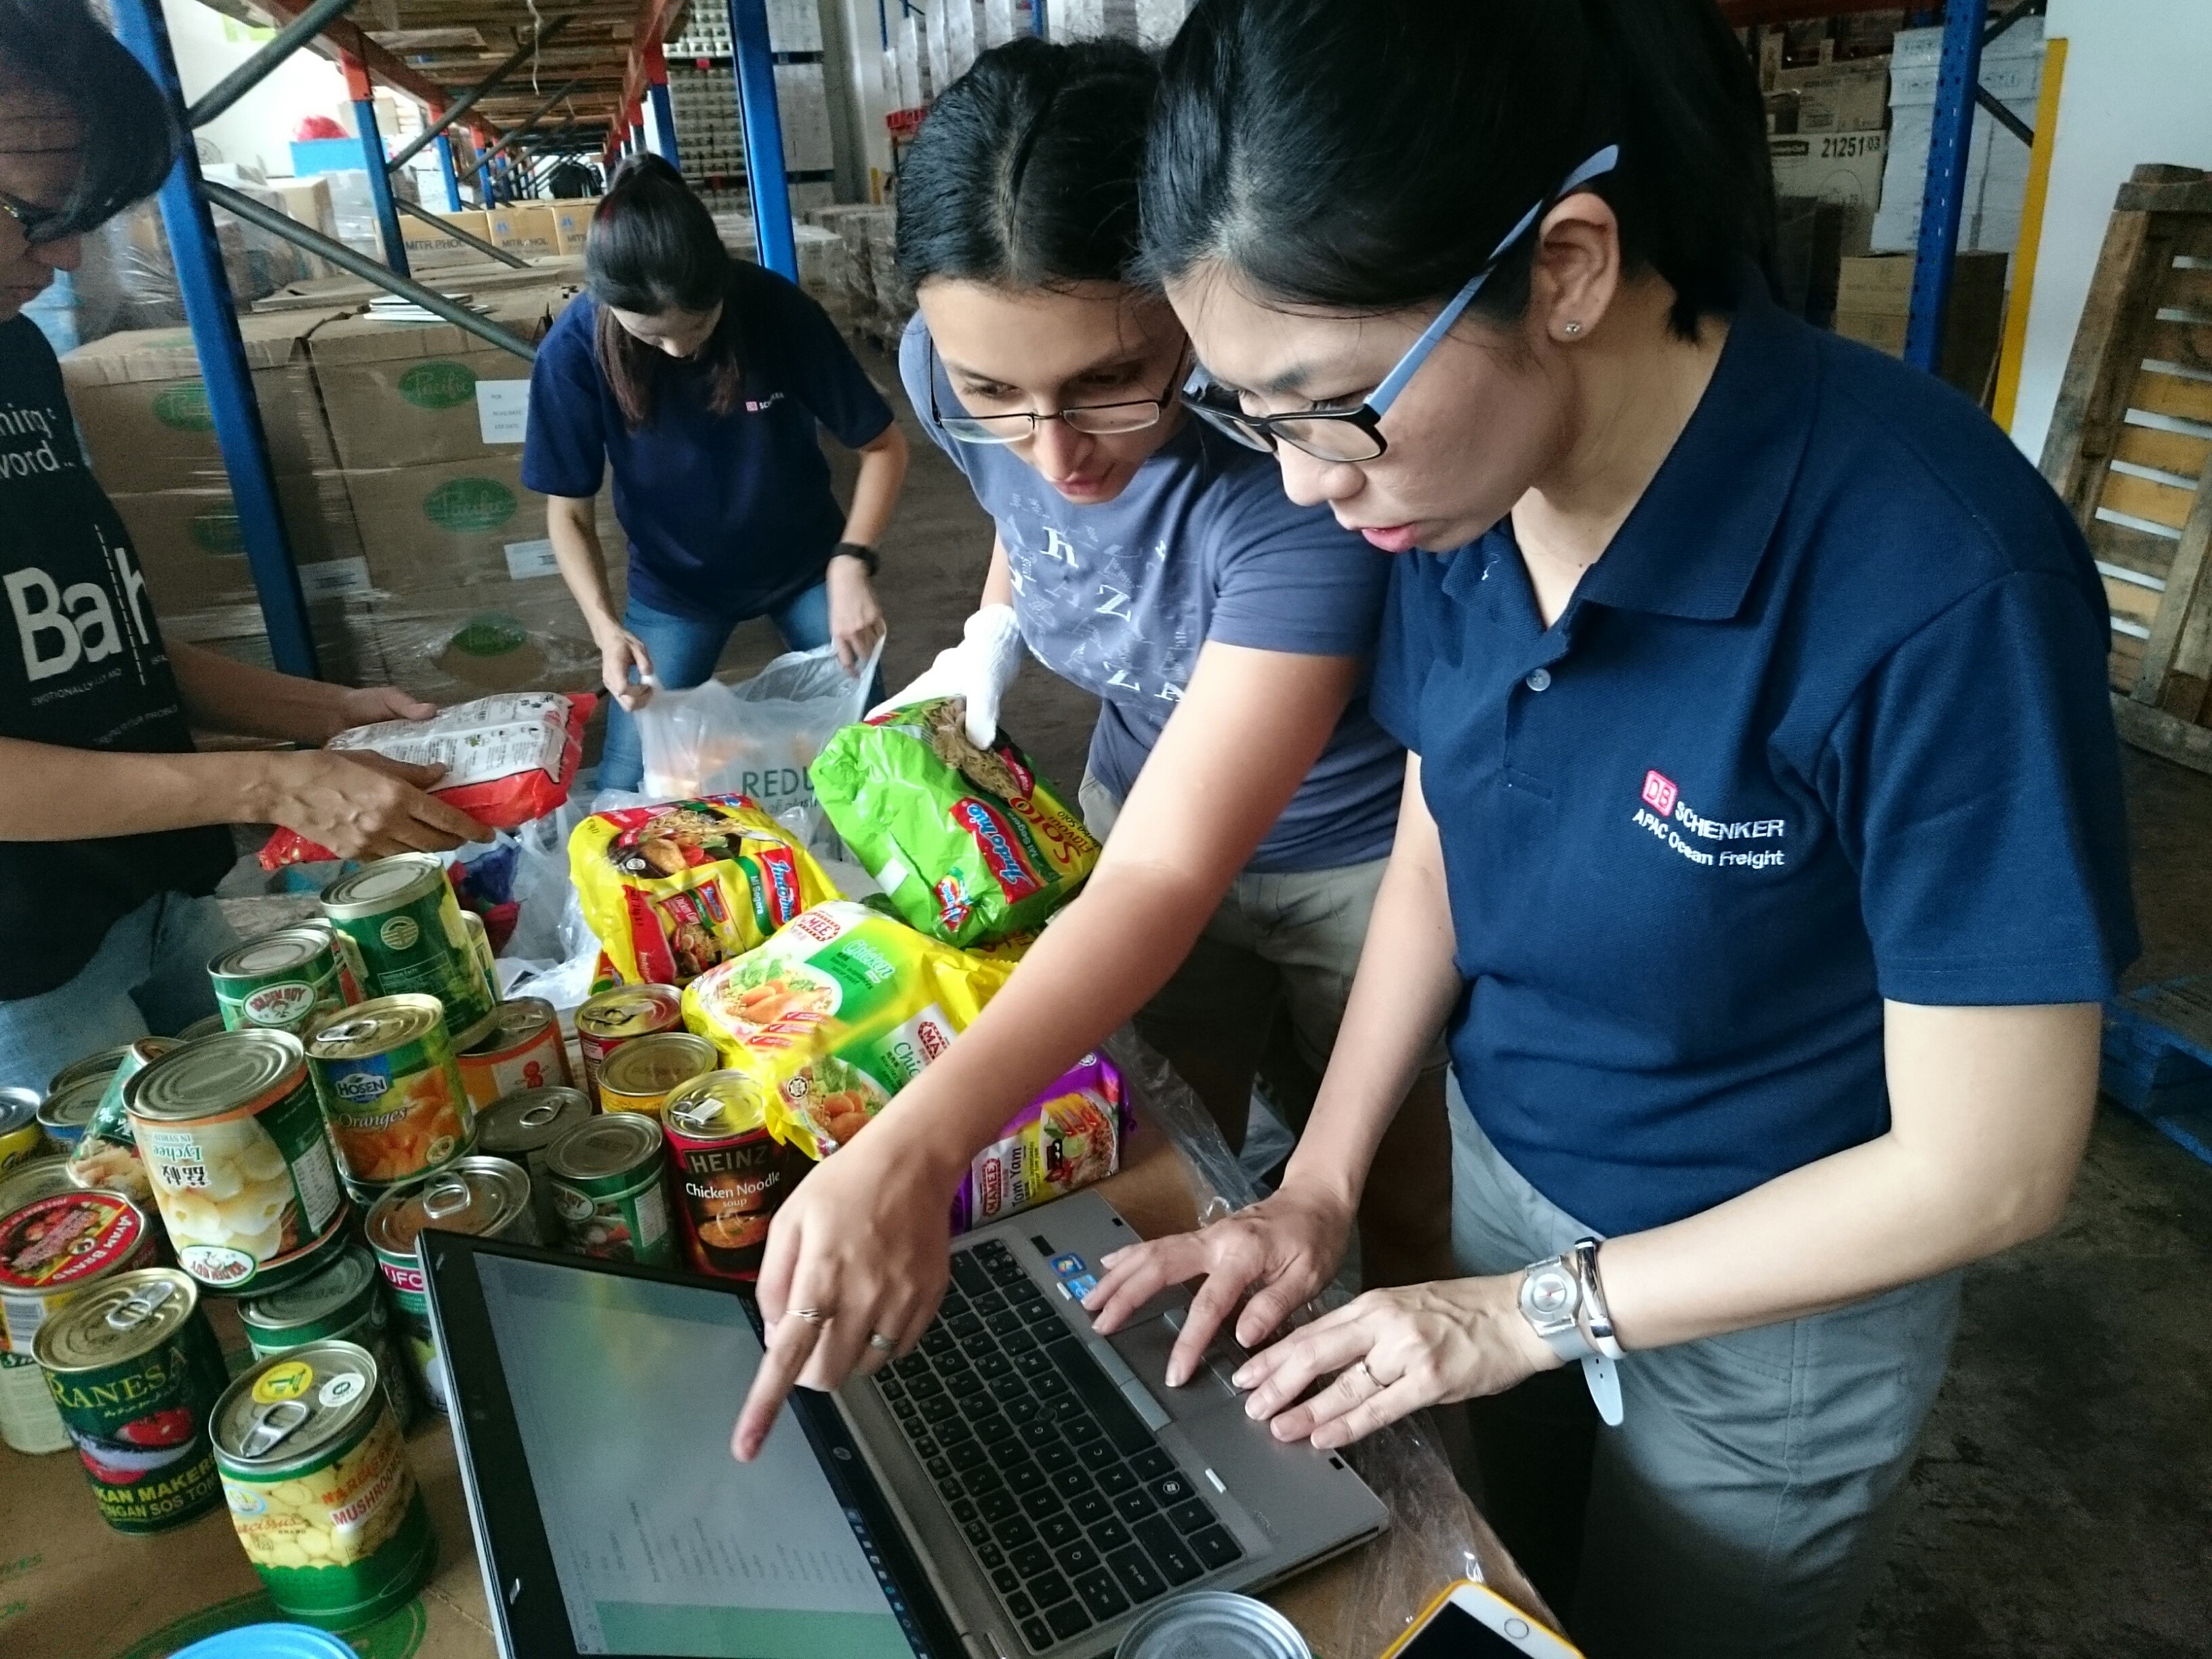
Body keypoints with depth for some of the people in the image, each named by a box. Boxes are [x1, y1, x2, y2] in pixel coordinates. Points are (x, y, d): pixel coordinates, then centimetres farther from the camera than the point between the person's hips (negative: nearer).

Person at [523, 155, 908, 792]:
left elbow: (884, 445, -17)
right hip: (674, 585, 0)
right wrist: (604, 625, -29)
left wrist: (851, 564, -31)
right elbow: (568, 511, -12)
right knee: (625, 790, -1)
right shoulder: (574, 351, -22)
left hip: (805, 563, 0)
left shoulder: (777, 310, -24)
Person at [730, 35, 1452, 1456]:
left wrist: (913, 1153, -53)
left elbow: (1169, 874, -44)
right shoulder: (954, 372, -20)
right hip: (1146, 799, 5)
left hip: (1366, 848, -4)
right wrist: (990, 638, -6)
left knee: (1400, 1212, 15)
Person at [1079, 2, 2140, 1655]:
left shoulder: (1934, 582, -33)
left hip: (1774, 1294, -4)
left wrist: (1534, 1311, -17)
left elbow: (1991, 1167, -23)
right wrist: (1317, 1190, -7)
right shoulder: (1460, 482, -15)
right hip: (1505, 1177, 5)